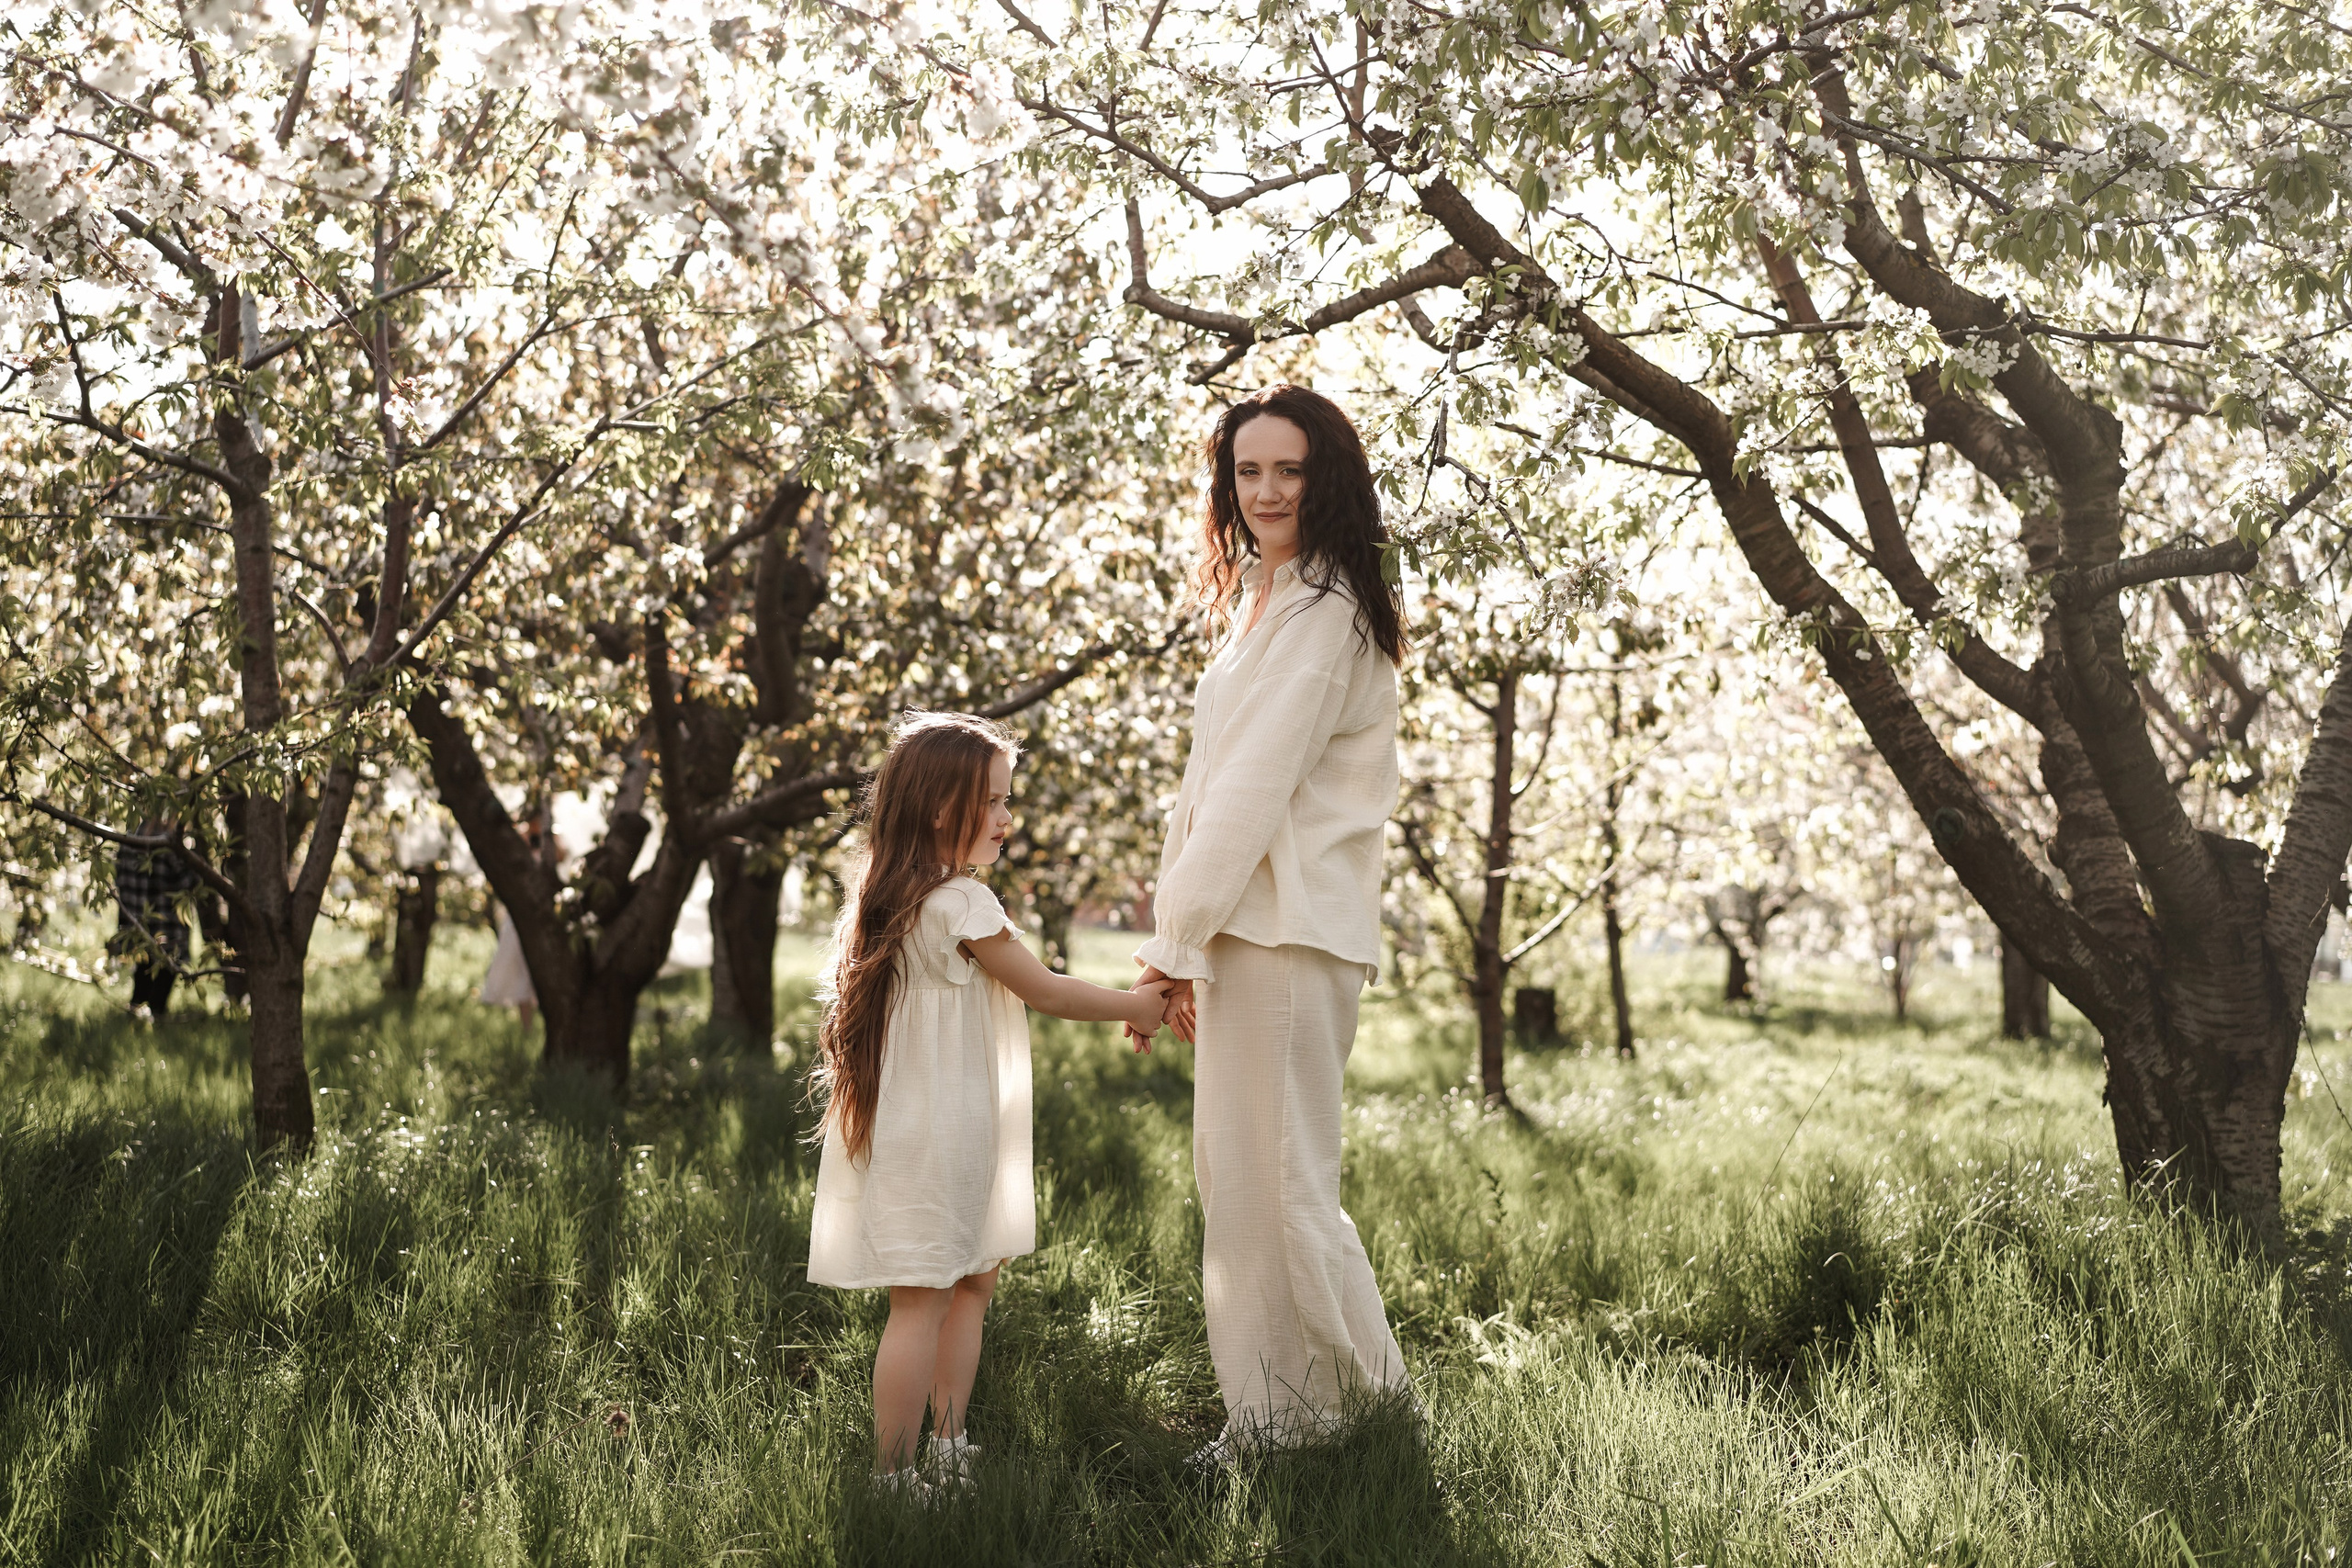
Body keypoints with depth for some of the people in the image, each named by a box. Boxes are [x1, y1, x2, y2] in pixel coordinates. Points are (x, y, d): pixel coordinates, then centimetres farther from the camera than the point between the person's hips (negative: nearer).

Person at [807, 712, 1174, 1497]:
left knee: (972, 1282, 18)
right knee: (922, 1302, -5)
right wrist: (1134, 1006, 5)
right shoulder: (961, 904, -18)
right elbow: (1043, 990, -8)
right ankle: (893, 1476, 1)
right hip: (934, 1136, -10)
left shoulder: (892, 899, 10)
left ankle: (947, 1448, 24)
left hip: (906, 1128, 10)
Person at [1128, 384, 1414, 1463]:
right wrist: (1180, 938, 9)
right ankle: (1266, 1416, 18)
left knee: (1279, 1178, -4)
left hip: (1287, 928, -10)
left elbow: (1255, 785, -16)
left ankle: (1374, 1403, 11)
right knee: (1232, 1171, 11)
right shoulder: (1261, 602, 20)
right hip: (1242, 926, 10)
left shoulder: (1324, 614, -11)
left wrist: (1175, 939, -13)